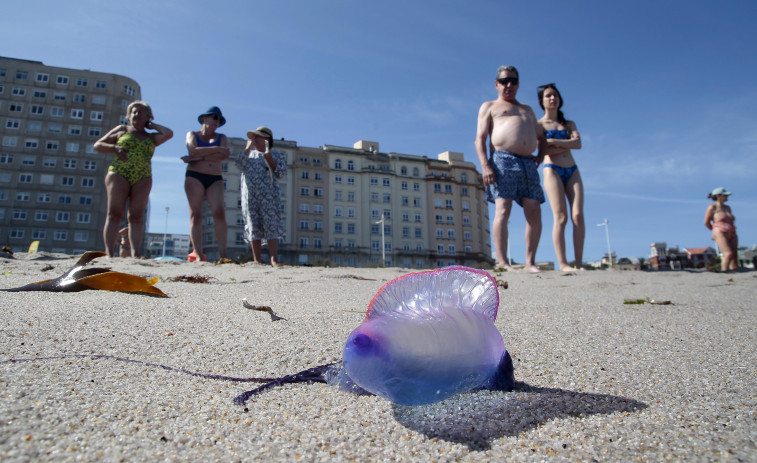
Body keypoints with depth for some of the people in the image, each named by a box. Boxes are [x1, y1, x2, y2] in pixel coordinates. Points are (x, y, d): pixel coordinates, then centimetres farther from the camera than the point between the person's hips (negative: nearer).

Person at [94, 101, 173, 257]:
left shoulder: (152, 137, 20)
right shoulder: (121, 130, 19)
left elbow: (168, 134, 1)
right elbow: (97, 145, 19)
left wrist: (152, 125, 16)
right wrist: (114, 147, 0)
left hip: (143, 178, 1)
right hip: (118, 174, -1)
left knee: (136, 217, -7)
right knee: (114, 214, -11)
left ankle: (135, 255, -14)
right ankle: (109, 253, -16)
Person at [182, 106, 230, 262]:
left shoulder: (221, 137, 18)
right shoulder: (192, 134, 15)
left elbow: (225, 154, -4)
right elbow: (193, 150, -7)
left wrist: (200, 156, -10)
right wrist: (215, 149, -11)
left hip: (215, 179, 1)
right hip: (194, 177, -1)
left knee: (219, 213, -17)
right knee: (196, 214, -11)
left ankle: (223, 255, -23)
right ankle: (198, 255, -18)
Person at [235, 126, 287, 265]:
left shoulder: (277, 155, 14)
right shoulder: (249, 154, 23)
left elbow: (282, 173, 2)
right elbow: (240, 165, 3)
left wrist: (270, 161, -10)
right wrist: (248, 148, 4)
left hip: (268, 196, -3)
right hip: (250, 196, 3)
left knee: (271, 227, -11)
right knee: (253, 228, -1)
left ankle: (274, 260, -13)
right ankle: (257, 261, 2)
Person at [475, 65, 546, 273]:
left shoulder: (527, 109, 32)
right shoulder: (489, 107, 17)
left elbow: (540, 136, 37)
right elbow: (480, 138, 4)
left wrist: (541, 155, 15)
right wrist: (485, 165, -12)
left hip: (527, 164, 5)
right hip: (502, 160, -5)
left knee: (534, 213, -6)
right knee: (503, 210, -16)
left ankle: (530, 262, -2)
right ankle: (502, 262, -18)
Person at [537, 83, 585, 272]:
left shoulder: (569, 124, 21)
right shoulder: (538, 124, 9)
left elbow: (578, 143, 1)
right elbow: (543, 150, -7)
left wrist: (553, 141, -5)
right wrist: (567, 144, 1)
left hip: (572, 170, 4)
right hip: (552, 170, -4)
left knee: (578, 215, -11)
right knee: (561, 217, -14)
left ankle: (579, 263, -9)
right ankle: (562, 263, -15)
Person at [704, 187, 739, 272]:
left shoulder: (727, 208, 19)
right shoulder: (712, 207, -1)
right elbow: (706, 222, 2)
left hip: (732, 234, 7)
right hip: (720, 234, -7)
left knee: (735, 255, -4)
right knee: (729, 254, -23)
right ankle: (724, 273, -26)